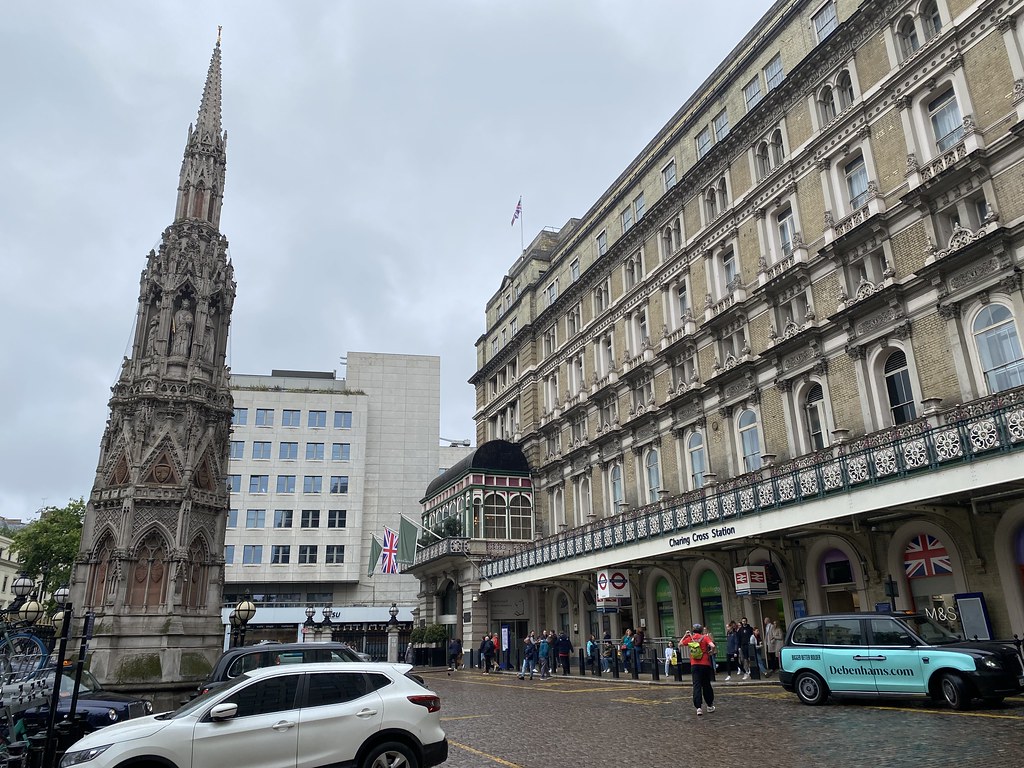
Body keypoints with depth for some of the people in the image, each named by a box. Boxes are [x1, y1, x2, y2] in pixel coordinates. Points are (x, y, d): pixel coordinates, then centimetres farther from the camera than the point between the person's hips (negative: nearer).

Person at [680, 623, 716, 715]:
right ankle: (710, 706, 25)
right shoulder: (705, 637, -5)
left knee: (697, 686, -1)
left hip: (694, 665, 1)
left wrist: (685, 635, 16)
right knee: (706, 685, 14)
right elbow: (712, 646, -20)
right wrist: (711, 652, -1)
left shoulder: (689, 638, 1)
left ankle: (698, 707, -11)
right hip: (705, 664, 0)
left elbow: (680, 644, 13)